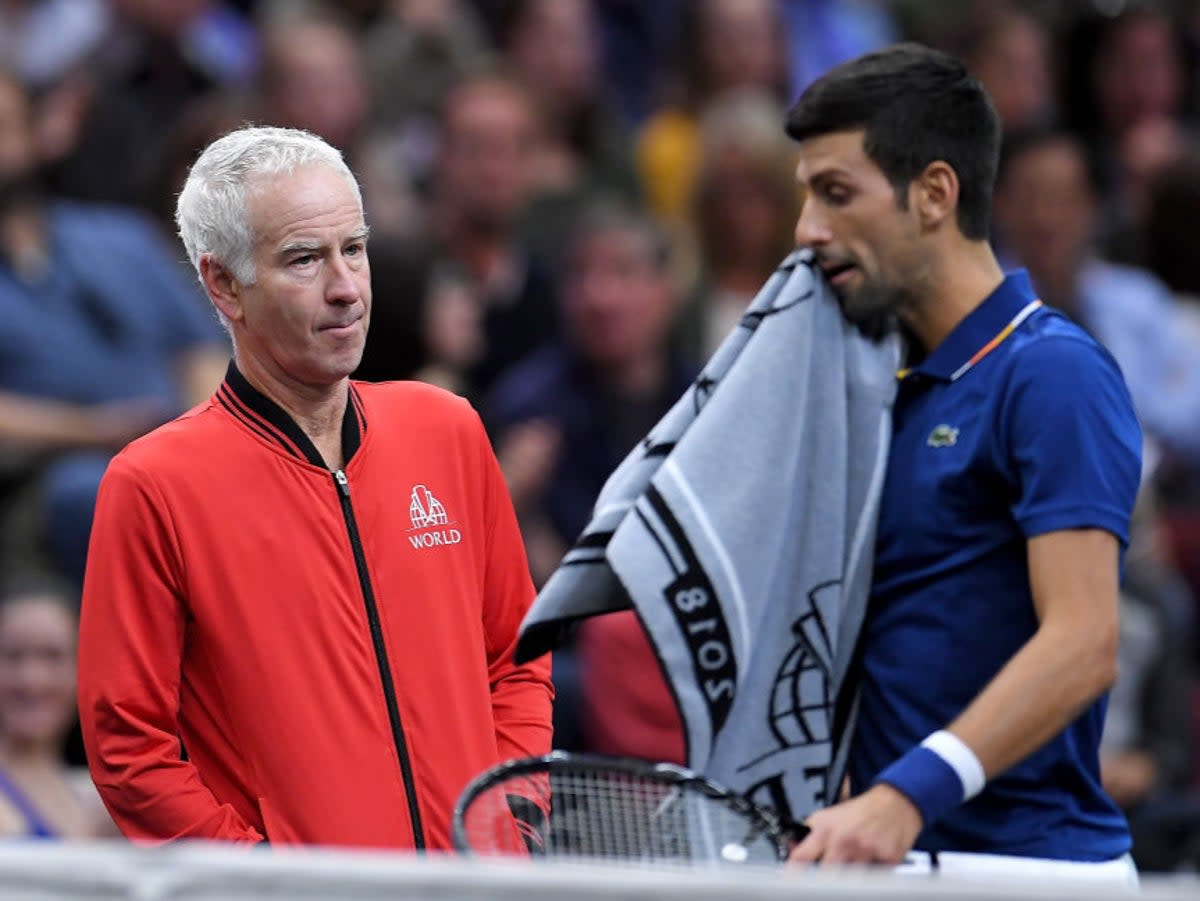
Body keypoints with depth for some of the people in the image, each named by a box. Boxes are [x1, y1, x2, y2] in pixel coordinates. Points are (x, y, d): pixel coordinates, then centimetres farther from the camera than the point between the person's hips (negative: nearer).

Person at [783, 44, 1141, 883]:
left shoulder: (1053, 373, -10)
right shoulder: (904, 388, 17)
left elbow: (1082, 645, -21)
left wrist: (904, 797, -29)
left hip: (1025, 865, -8)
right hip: (903, 858, 8)